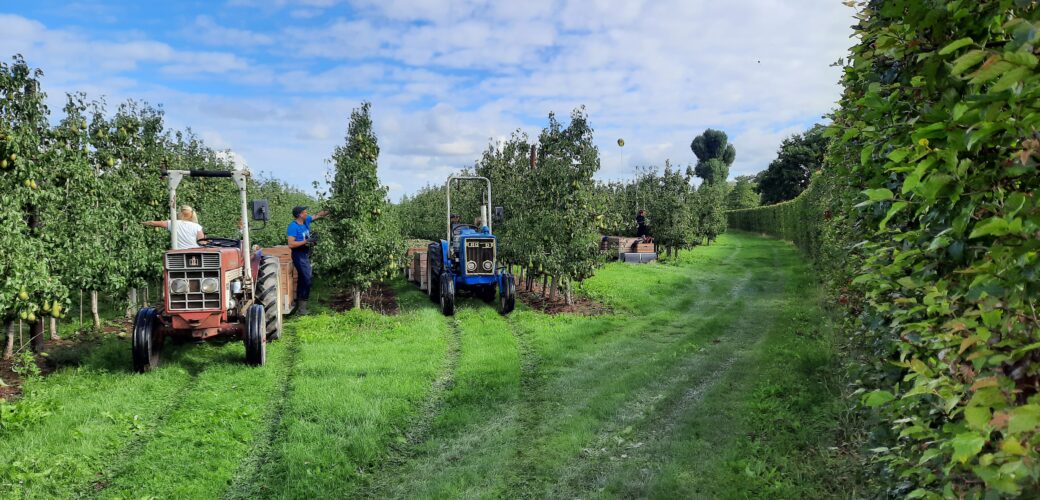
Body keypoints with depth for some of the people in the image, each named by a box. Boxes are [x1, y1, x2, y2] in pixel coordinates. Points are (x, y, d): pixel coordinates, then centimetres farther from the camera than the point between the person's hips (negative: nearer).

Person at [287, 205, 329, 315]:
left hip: (305, 254, 9)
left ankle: (299, 303, 29)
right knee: (307, 279, -12)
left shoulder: (306, 221, 4)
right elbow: (291, 244, -24)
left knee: (302, 279, 17)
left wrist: (329, 210, 6)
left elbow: (318, 215, 17)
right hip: (299, 256, -9)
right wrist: (306, 241, -24)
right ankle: (302, 306, -6)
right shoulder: (293, 227, -19)